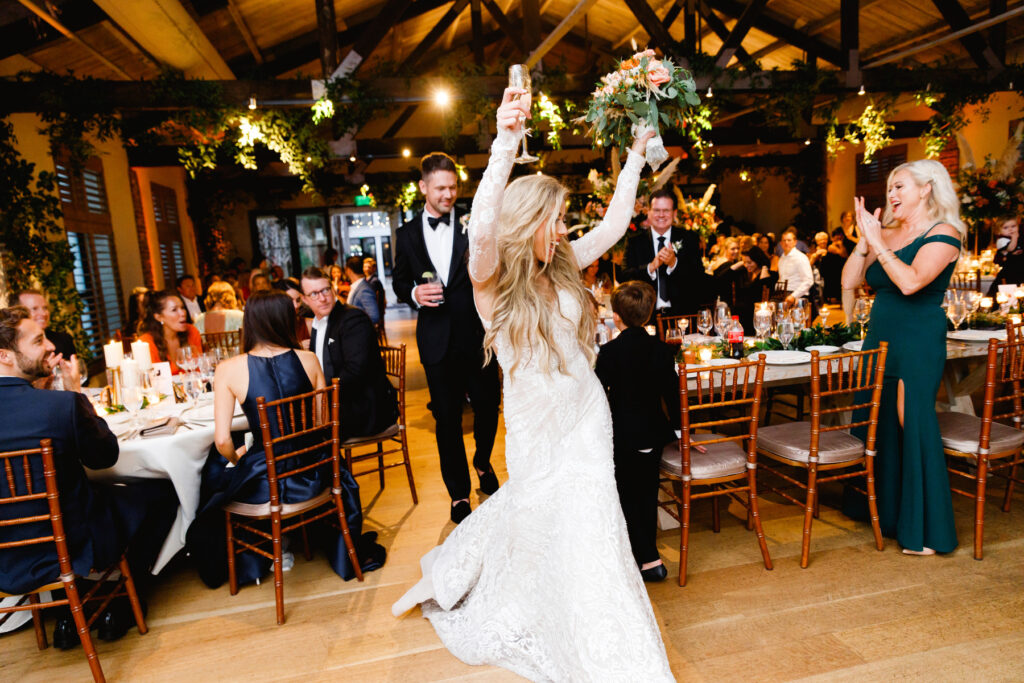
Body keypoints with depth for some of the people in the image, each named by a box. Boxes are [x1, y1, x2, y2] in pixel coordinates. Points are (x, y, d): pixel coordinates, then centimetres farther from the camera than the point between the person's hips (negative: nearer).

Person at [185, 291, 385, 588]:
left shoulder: (229, 369, -10)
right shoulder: (308, 360, -6)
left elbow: (222, 441, -11)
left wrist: (237, 457, 12)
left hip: (262, 484, -1)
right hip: (311, 478, 2)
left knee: (215, 469, 31)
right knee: (338, 470, 36)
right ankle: (349, 552, 51)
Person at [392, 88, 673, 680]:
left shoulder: (561, 269, 2)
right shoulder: (493, 279, -16)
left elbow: (615, 224, 9)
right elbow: (482, 231, -37)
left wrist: (635, 158, 10)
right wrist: (505, 145, -42)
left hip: (585, 415, 6)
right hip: (537, 425, -6)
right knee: (542, 515, 7)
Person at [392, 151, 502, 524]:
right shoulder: (407, 234, 7)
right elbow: (398, 281, 13)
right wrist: (414, 293, -7)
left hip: (477, 335, -1)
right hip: (437, 340, 1)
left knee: (487, 406, 11)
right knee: (446, 418, 9)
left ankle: (483, 462, 44)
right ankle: (458, 492, 27)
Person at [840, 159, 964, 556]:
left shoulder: (944, 234, -6)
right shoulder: (886, 233, 11)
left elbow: (910, 282, -23)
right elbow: (849, 281, 4)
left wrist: (876, 240, -17)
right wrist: (865, 238, -4)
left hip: (918, 342, -6)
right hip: (879, 338, 7)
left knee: (912, 425, -5)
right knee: (875, 424, 13)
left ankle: (924, 529, 9)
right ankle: (880, 508, 31)